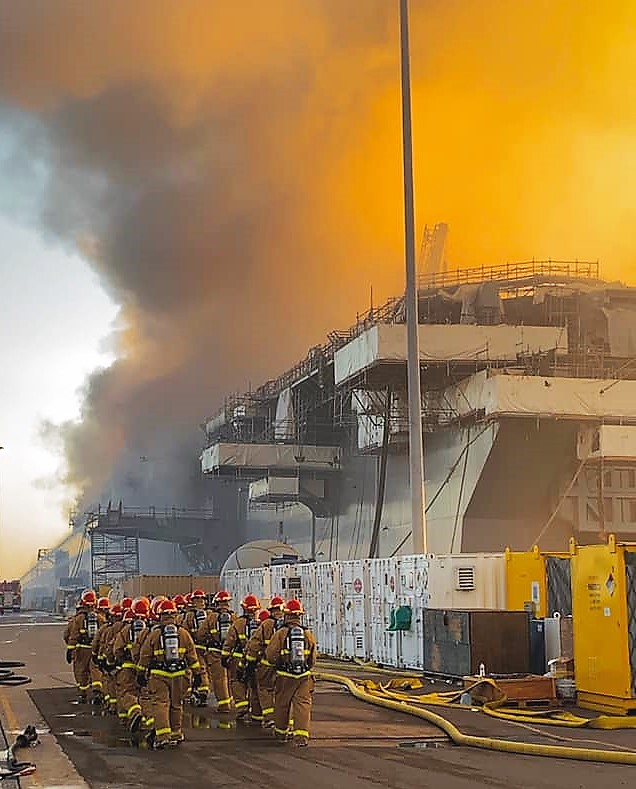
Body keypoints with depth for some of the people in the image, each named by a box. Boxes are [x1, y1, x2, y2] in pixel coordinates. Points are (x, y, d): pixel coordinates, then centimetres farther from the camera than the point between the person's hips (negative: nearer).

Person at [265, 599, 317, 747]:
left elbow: (270, 656, -4)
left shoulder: (280, 633, -7)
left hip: (285, 675, -1)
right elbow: (313, 659, 10)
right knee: (303, 704, 0)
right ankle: (301, 734, -11)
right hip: (304, 675, 1)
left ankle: (281, 732, 29)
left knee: (282, 704, 14)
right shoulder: (308, 634, 2)